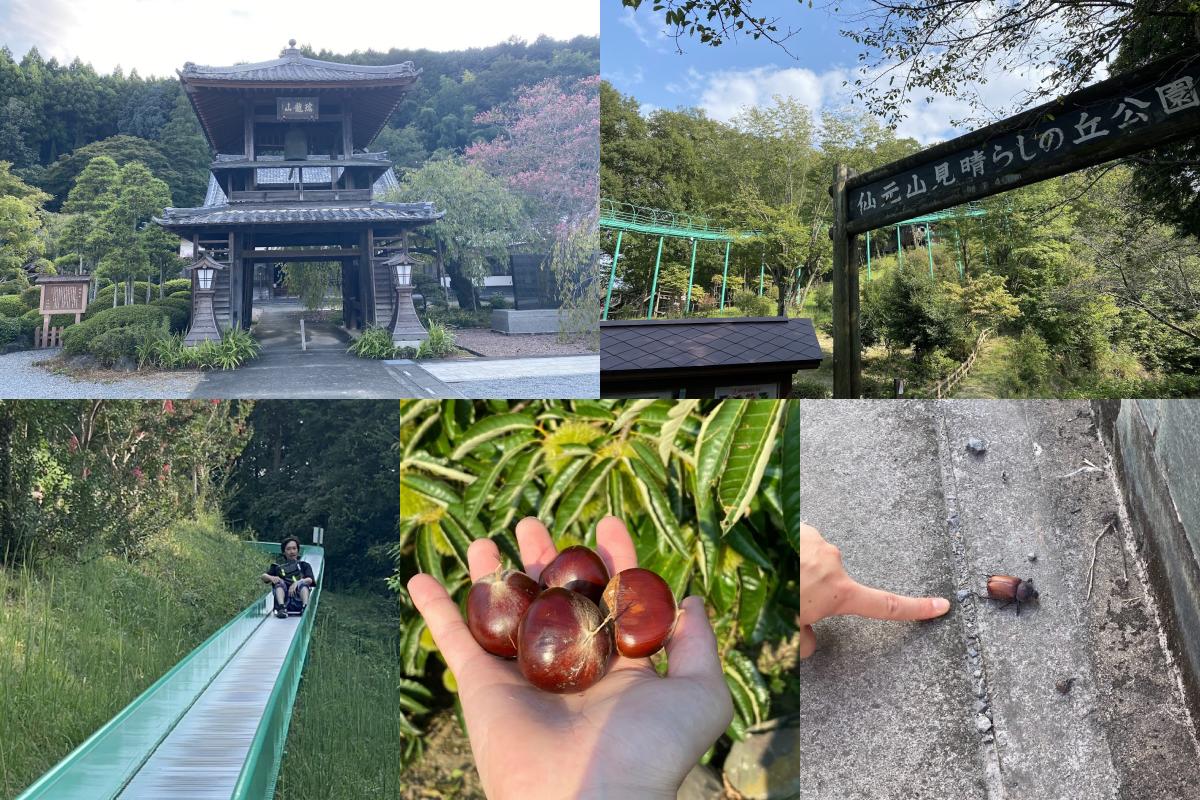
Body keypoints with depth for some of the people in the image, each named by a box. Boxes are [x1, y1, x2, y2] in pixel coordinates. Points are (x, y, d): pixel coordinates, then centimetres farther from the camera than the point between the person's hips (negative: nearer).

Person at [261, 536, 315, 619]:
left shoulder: (304, 565, 23)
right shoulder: (278, 566, 25)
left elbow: (310, 580, 3)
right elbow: (264, 576, 9)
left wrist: (297, 583, -18)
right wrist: (271, 577, -15)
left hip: (299, 600, 0)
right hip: (284, 600, 1)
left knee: (303, 582, -24)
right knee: (280, 582, -22)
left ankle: (305, 607, -45)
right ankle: (281, 608, -43)